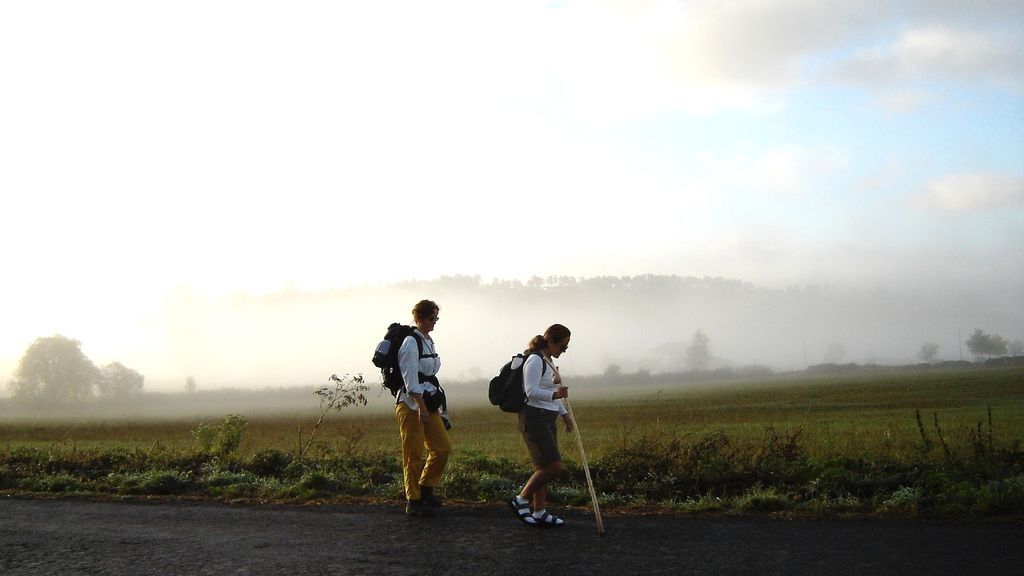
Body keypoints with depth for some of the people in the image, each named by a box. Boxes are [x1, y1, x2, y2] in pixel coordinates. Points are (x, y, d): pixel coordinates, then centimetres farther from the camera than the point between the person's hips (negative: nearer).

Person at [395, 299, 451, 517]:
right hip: (410, 404, -9)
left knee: (443, 447, 8)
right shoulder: (411, 343, -12)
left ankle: (426, 489, 22)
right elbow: (410, 378, -19)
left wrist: (434, 405, 18)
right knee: (414, 454, -3)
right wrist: (421, 406, -24)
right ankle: (413, 501, 5)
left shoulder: (429, 342, 15)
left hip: (428, 404, 9)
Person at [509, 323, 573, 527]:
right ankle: (520, 500, -2)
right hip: (534, 419, -10)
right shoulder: (535, 360, -13)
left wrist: (564, 413, 29)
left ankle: (540, 513, 14)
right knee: (552, 466, -14)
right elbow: (531, 391, -22)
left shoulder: (548, 360, 18)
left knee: (543, 468, 10)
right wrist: (554, 395, -36)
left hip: (547, 419, 10)